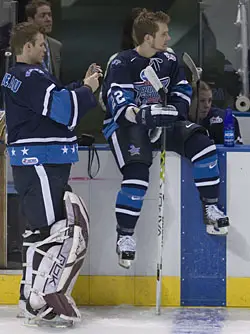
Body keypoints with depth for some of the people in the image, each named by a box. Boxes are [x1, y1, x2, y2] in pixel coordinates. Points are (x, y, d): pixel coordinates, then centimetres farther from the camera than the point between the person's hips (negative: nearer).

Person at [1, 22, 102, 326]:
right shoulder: (30, 77, -14)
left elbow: (55, 103, 23)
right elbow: (62, 108, -22)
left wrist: (82, 85, 14)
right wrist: (87, 90, -5)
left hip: (44, 163, 11)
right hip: (39, 161, -11)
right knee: (52, 230, -12)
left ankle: (36, 294, 16)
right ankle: (39, 302, -10)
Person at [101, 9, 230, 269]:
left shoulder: (168, 61, 4)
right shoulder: (122, 65, -15)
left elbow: (182, 92, 13)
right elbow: (121, 108, -23)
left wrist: (176, 110, -8)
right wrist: (146, 115, -40)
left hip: (159, 123, 6)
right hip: (123, 125, -6)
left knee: (201, 144, -14)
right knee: (137, 173, -28)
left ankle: (211, 209, -4)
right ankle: (124, 236, -14)